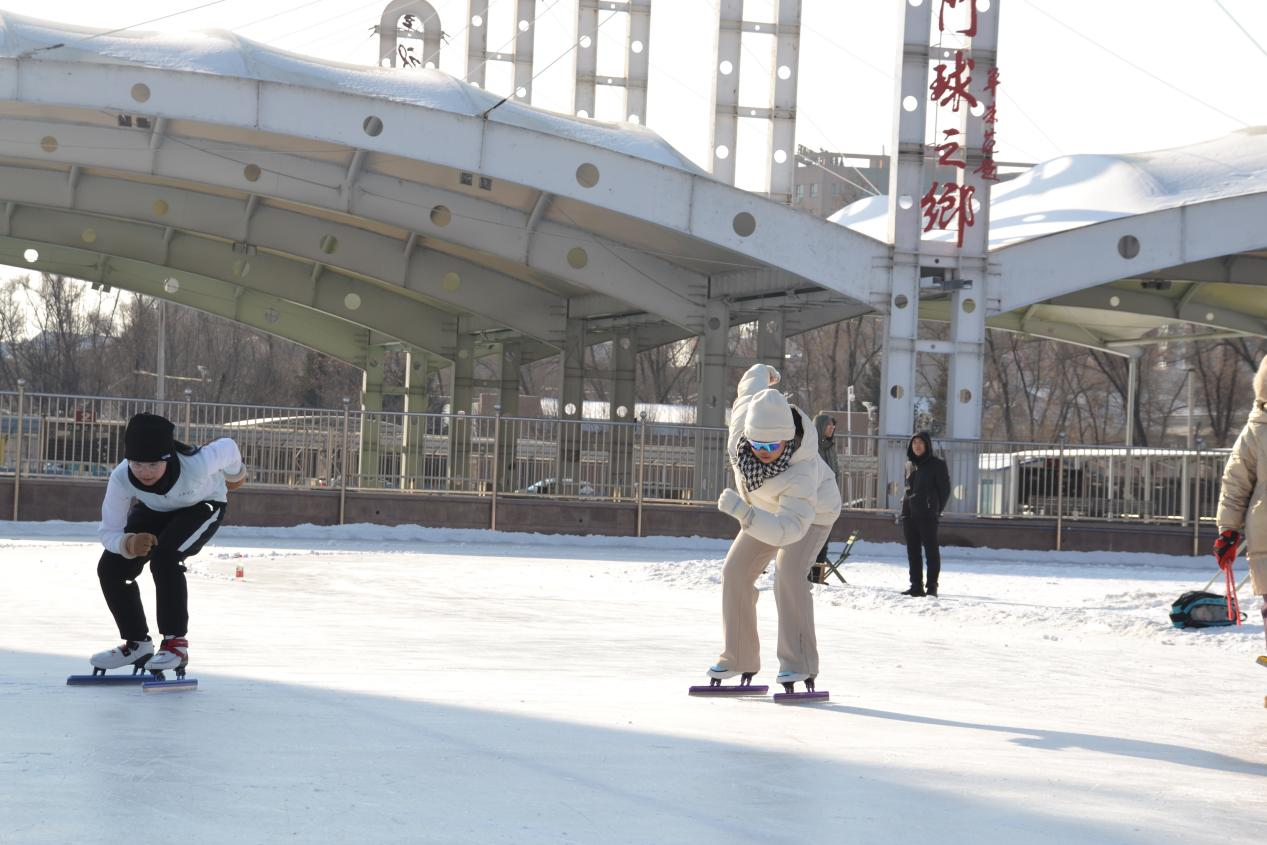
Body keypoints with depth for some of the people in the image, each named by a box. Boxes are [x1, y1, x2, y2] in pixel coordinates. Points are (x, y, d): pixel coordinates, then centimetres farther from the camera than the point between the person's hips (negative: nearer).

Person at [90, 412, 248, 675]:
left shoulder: (197, 465, -42)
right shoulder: (121, 479, -34)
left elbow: (227, 447, -20)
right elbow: (108, 531, -27)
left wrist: (235, 475, 4)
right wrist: (129, 543, -51)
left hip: (203, 506, -4)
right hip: (154, 510, 4)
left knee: (165, 558, -30)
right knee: (111, 567, -9)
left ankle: (176, 643, -19)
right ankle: (137, 644, 10)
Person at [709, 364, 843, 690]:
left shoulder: (802, 471, -47)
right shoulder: (744, 415, -32)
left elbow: (788, 528, -55)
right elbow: (755, 377, -10)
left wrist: (744, 512, -69)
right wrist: (763, 374, 16)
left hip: (811, 514, -7)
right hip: (767, 511, 7)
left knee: (788, 572, -27)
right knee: (735, 571, 2)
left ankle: (799, 664, -24)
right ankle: (739, 658, 12)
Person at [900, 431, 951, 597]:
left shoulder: (936, 464, -3)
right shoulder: (910, 464, 14)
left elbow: (945, 489, -1)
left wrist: (936, 510, -3)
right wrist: (907, 505, 11)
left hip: (927, 515, -6)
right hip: (909, 513, 6)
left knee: (931, 549, -3)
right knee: (913, 551, 6)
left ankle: (932, 586, -2)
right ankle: (916, 585, 10)